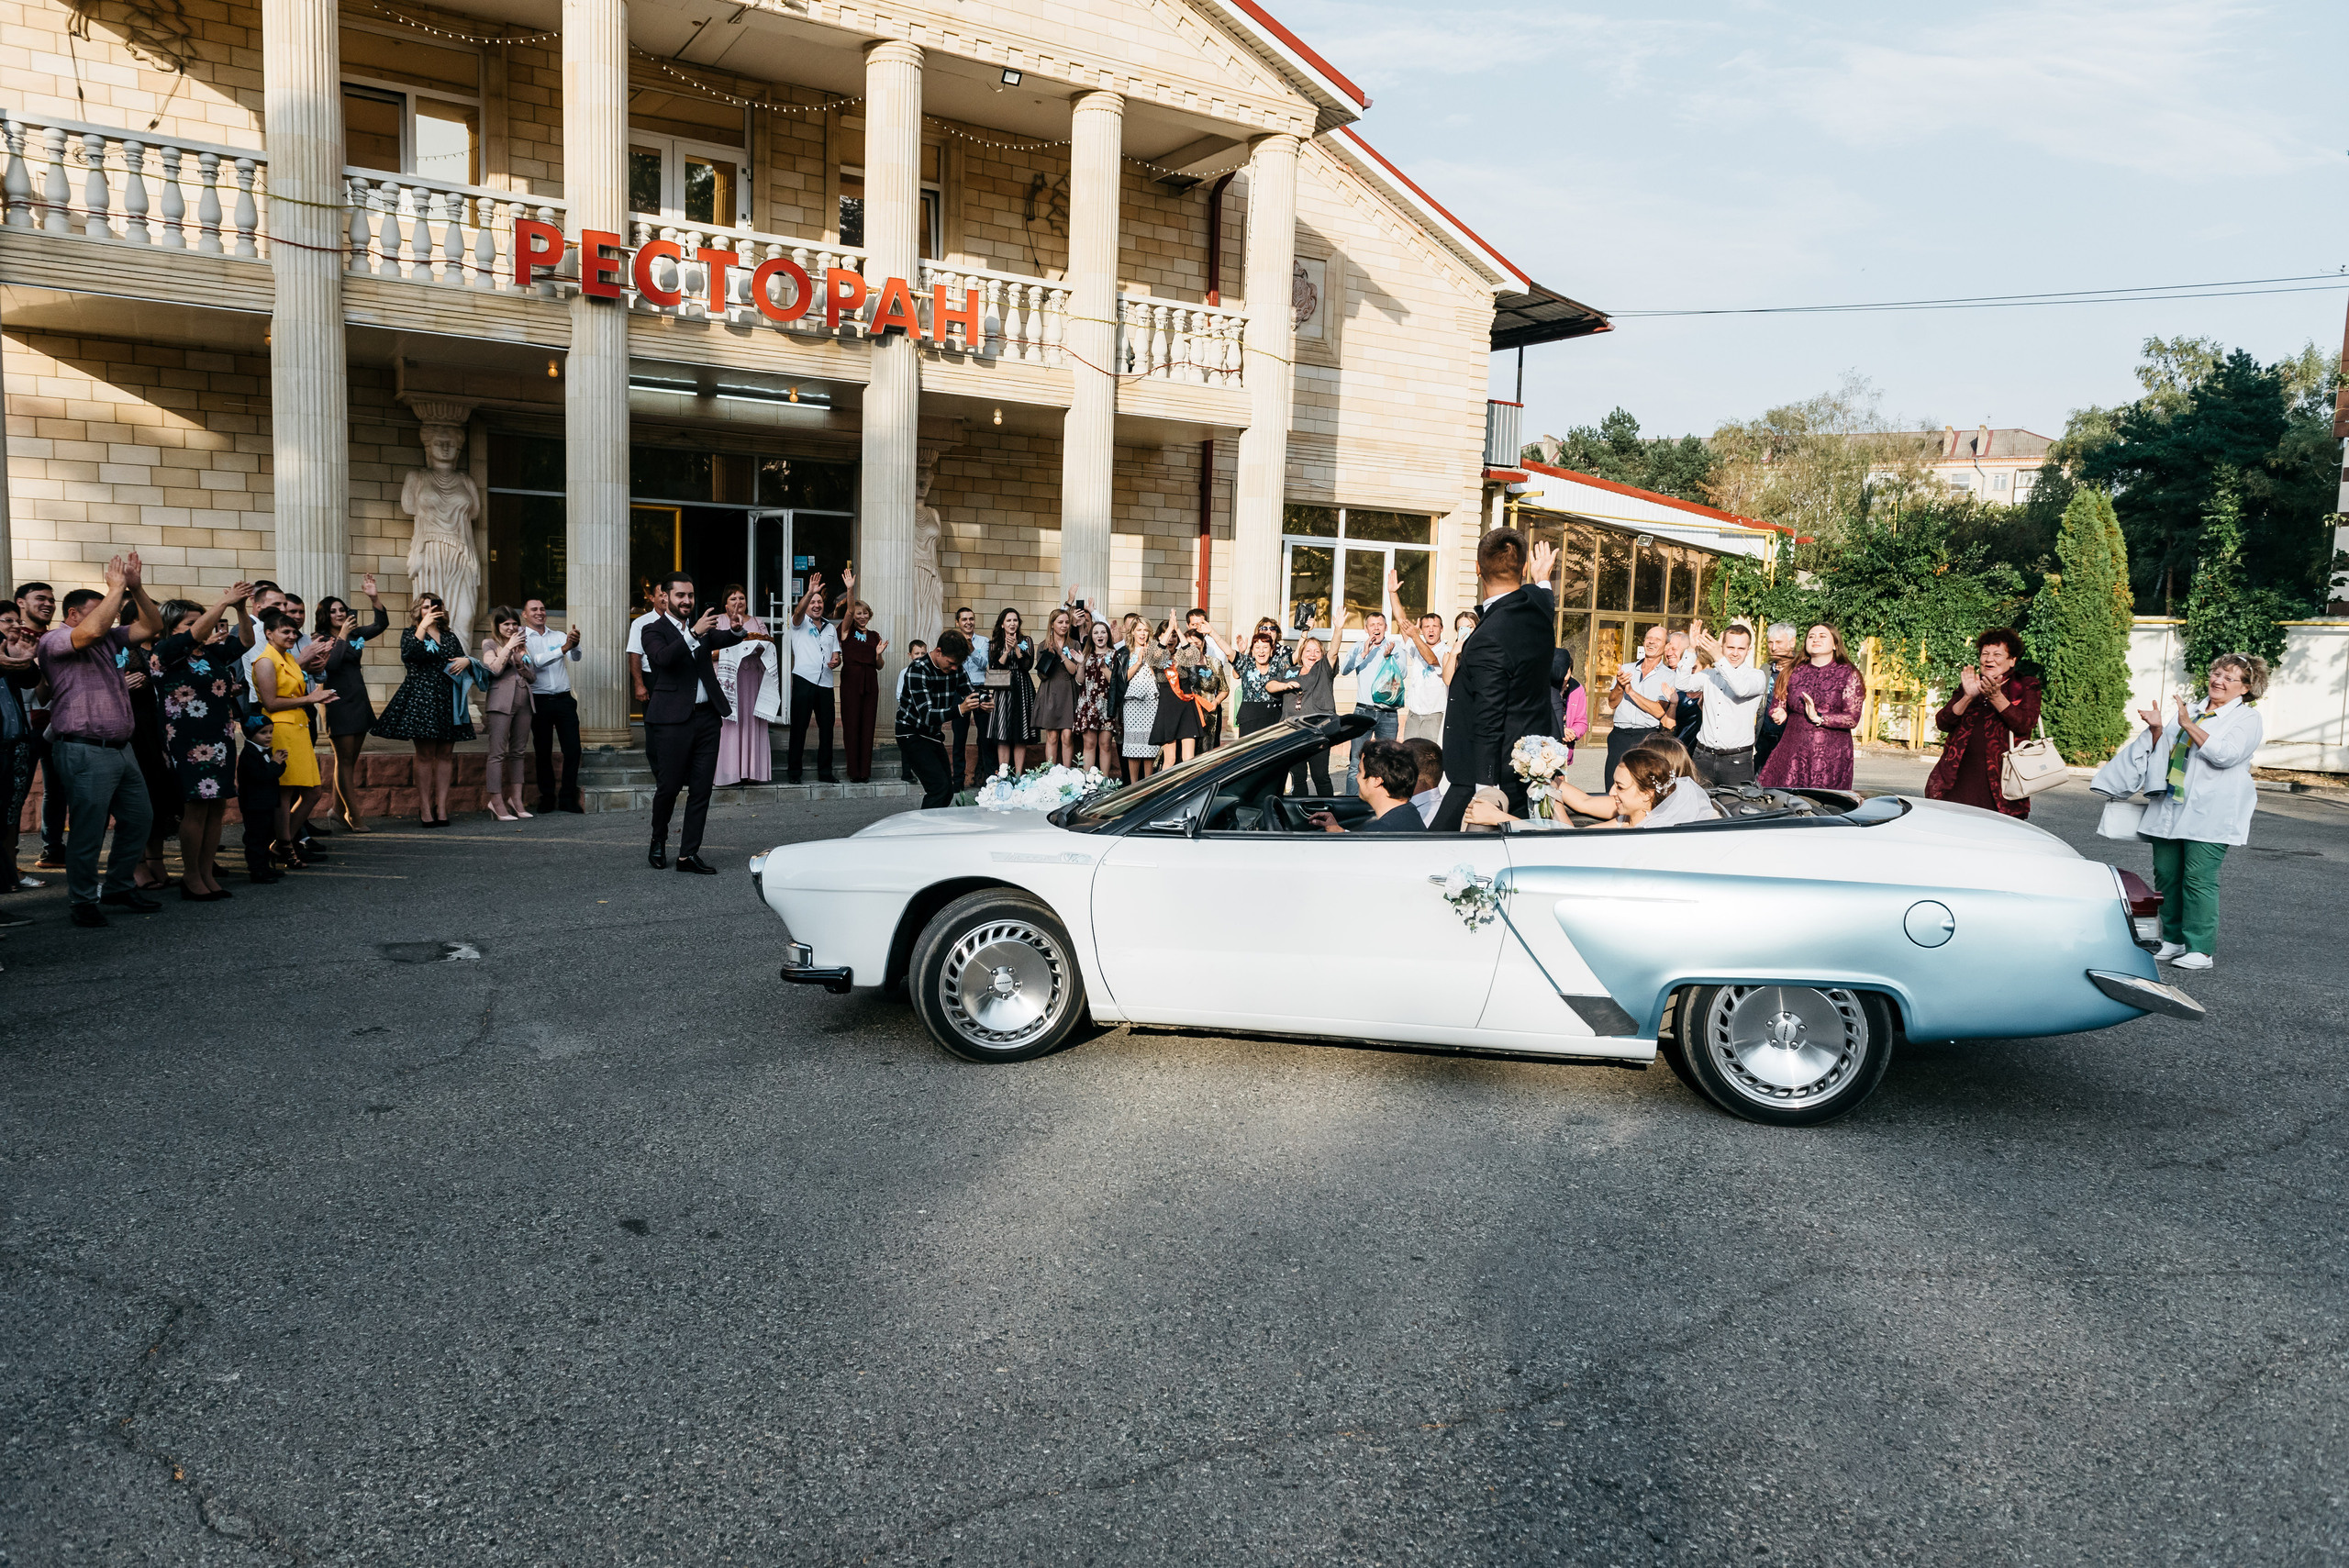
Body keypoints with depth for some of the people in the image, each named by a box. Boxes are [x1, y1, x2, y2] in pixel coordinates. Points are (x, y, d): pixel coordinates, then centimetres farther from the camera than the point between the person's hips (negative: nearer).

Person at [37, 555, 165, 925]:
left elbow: (151, 627, 16)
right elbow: (91, 630, -23)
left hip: (120, 748, 8)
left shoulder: (108, 638, 18)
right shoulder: (53, 640, -4)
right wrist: (116, 587, -13)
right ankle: (84, 901, 5)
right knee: (87, 829, -5)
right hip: (85, 751, -8)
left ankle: (118, 888, 25)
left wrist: (136, 588, 2)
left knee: (138, 819, 12)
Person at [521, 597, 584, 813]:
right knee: (543, 752, 4)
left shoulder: (560, 636, 12)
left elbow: (575, 657, -5)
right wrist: (563, 649, -28)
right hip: (540, 701, -2)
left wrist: (574, 644, -29)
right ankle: (547, 798, 13)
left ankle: (568, 798, 4)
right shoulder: (521, 639, 2)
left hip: (564, 699, 2)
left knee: (573, 749, -3)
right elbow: (536, 662, -14)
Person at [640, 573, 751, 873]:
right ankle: (658, 842, 27)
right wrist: (694, 633, -30)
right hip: (674, 720, -5)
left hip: (707, 716, 5)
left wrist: (738, 629, -19)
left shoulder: (701, 626, 16)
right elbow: (662, 657, -21)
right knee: (669, 786, 2)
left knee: (702, 789, 4)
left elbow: (723, 640, 3)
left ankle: (688, 854, 10)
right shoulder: (654, 631, -2)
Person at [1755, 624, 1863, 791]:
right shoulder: (1795, 672, 11)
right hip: (1793, 751, 3)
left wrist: (1819, 718, -15)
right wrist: (1781, 714, -4)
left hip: (1831, 755, -2)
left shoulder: (1848, 675, 2)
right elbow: (1781, 705, 20)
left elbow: (1852, 719, -3)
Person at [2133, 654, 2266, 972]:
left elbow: (2226, 754, -15)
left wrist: (2188, 726, -17)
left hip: (2209, 813, -6)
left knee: (2198, 878, -9)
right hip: (2171, 808, 6)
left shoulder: (2248, 719, 2)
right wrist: (2157, 729, 3)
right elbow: (2166, 752, 22)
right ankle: (2173, 940, 15)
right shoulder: (2192, 710, 21)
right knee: (2166, 874, 5)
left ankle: (2201, 949, -3)